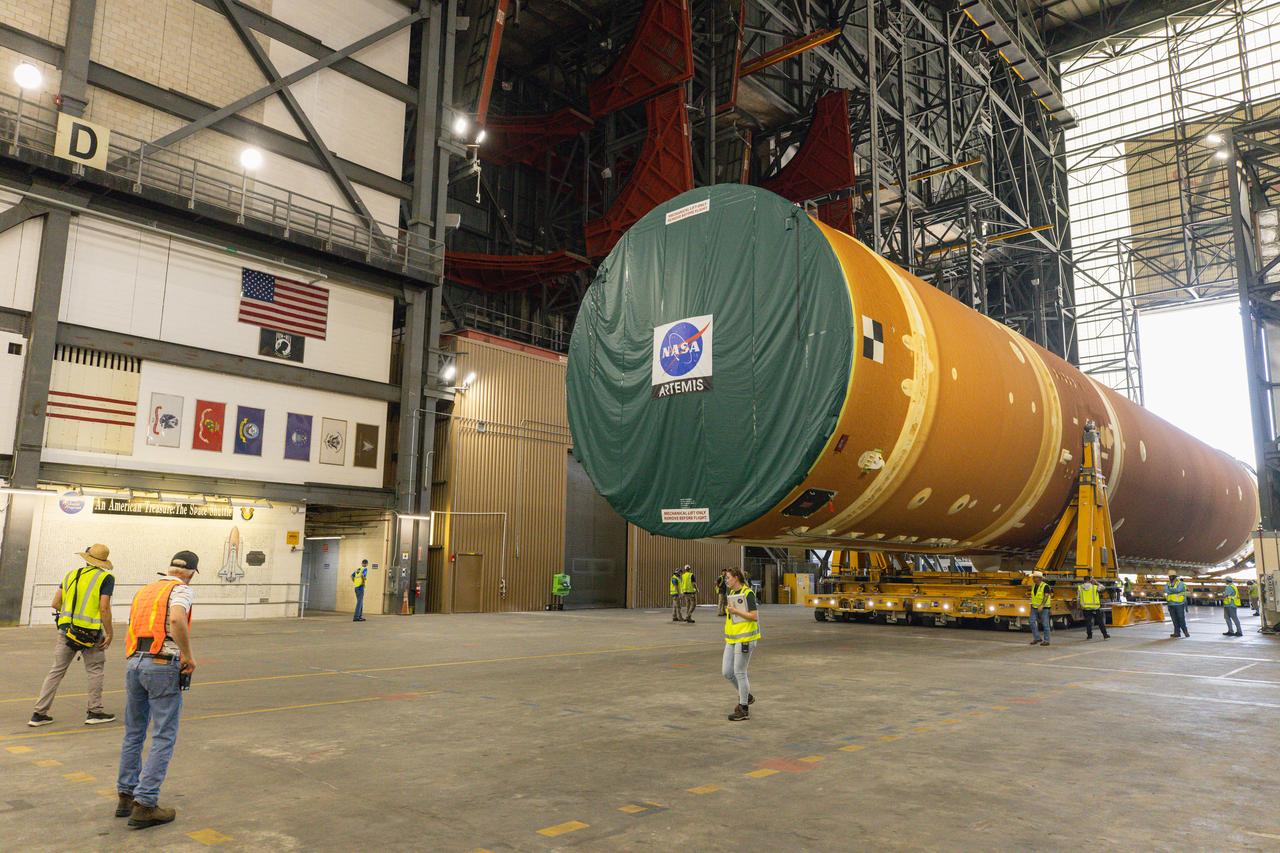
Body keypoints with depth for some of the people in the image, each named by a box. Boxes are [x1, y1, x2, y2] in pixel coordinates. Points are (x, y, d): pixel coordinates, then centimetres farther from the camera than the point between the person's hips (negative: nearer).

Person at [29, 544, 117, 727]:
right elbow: (104, 608, -13)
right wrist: (109, 633, -6)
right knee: (95, 671, 8)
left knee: (57, 671, 11)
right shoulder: (105, 577, -6)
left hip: (66, 629, 5)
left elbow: (55, 604, 11)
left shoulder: (71, 575, 11)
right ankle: (94, 712, 11)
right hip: (90, 632, -5)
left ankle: (39, 713, 13)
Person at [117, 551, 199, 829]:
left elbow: (132, 631, 21)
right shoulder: (181, 590, -4)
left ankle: (126, 796, 26)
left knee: (134, 734, 19)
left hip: (134, 663, 8)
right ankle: (144, 805, -3)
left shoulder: (144, 591, 19)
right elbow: (177, 620, -24)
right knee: (163, 738, -1)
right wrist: (189, 657, -14)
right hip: (162, 667, -7)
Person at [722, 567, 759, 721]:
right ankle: (746, 695, 26)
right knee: (727, 671, 6)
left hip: (744, 638, -8)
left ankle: (743, 709, 9)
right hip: (732, 639, 8)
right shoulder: (732, 593, 13)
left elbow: (754, 616, -17)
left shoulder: (748, 593, -12)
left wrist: (735, 611, -18)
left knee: (739, 672, -3)